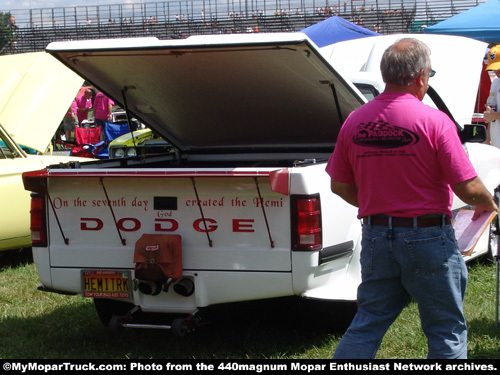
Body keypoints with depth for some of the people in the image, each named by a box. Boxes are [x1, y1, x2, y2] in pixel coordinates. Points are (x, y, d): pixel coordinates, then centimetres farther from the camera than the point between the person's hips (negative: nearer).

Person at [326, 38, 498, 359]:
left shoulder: (354, 122, 0)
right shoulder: (434, 122, -14)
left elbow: (340, 186, 8)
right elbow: (467, 187, -13)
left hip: (375, 236, 5)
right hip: (428, 237, -4)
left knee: (368, 323, 15)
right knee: (447, 331, 9)